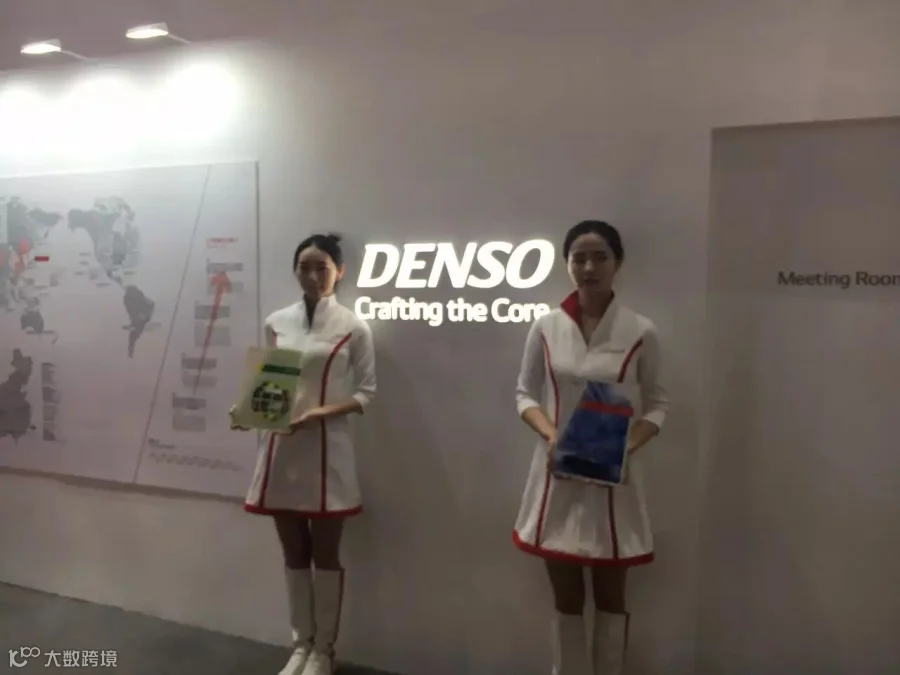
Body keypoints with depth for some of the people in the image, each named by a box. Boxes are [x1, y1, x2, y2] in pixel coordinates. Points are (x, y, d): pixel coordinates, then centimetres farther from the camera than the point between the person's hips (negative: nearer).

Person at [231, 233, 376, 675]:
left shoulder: (353, 328, -4)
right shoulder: (276, 323, 6)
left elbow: (366, 392, -4)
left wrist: (321, 413, -18)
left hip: (327, 449, -3)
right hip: (281, 448, 4)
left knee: (325, 554, 8)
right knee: (294, 553, 15)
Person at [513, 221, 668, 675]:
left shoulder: (641, 332, -5)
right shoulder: (546, 328, -2)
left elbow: (656, 403, 2)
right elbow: (525, 393, 5)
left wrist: (628, 447, -15)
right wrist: (550, 434, -13)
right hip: (557, 476, 1)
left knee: (610, 595, 14)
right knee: (566, 597, 14)